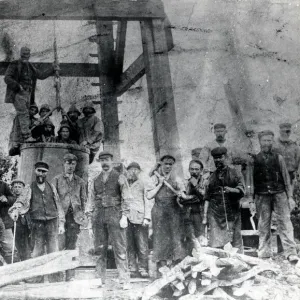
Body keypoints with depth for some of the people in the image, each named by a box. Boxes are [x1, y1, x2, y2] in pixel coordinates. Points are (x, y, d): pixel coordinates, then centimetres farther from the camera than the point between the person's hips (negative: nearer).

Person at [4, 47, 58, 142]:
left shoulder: (30, 67, 18)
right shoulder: (14, 65, -2)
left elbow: (42, 75, 23)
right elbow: (7, 78, -9)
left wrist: (53, 69, 15)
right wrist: (18, 86, -21)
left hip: (27, 94, 7)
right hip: (18, 94, -7)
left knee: (23, 116, 6)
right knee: (23, 114, -17)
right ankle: (27, 136, -22)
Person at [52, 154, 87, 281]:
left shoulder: (80, 182, 16)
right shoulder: (57, 179, 10)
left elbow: (83, 199, 15)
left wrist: (82, 215, 4)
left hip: (75, 217, 2)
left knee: (71, 246, 1)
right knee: (60, 245, -10)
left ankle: (70, 276, 4)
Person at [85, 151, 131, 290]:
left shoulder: (119, 178, 6)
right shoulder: (95, 180, 17)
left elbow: (125, 198, 0)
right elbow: (91, 199, 15)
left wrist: (124, 216, -9)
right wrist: (89, 216, 4)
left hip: (114, 214, -4)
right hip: (98, 215, 4)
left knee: (120, 249, -6)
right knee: (99, 249, 4)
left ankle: (125, 280, -3)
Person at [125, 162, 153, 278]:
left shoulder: (144, 183, 5)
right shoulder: (127, 183, 18)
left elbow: (148, 201, 0)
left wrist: (147, 217, -9)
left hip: (140, 218, -4)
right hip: (128, 218, 4)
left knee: (142, 245, -5)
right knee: (129, 245, 2)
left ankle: (143, 268, 3)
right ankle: (132, 268, 8)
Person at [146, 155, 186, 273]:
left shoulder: (176, 179, 11)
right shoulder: (154, 178, 7)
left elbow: (184, 195, 4)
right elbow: (149, 196, -2)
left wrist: (180, 194, -19)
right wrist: (160, 184, -5)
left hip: (174, 211, 1)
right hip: (159, 211, -1)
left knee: (176, 237, -4)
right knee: (160, 238, -3)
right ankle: (161, 269, 2)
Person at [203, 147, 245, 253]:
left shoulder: (235, 173, 7)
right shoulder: (212, 176, 16)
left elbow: (241, 190, -4)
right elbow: (207, 198, 14)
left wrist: (231, 190, -24)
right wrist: (205, 215, 8)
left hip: (232, 212, -2)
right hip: (215, 214, 2)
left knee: (235, 240, -1)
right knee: (215, 243, -5)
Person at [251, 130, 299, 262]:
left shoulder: (279, 158, 8)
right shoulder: (254, 159, 7)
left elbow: (286, 177, 10)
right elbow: (250, 180, 8)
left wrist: (290, 197, 5)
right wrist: (251, 200, 5)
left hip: (279, 193, 0)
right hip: (262, 195, 0)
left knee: (285, 221, -7)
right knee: (263, 225, 4)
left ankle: (290, 252, -7)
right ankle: (264, 253, 12)